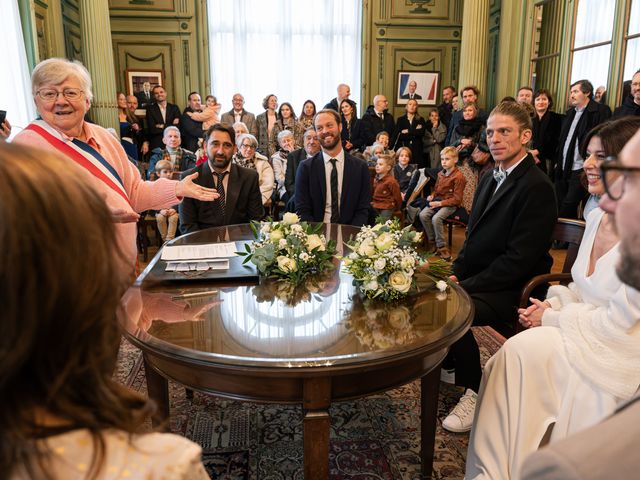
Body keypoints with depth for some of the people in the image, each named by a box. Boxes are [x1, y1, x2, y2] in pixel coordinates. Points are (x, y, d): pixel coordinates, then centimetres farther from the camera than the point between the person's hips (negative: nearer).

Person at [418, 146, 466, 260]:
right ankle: (432, 241, -3)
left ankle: (442, 247, -18)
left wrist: (440, 203, -20)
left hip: (451, 204, -7)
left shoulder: (458, 176, -12)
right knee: (423, 215, -18)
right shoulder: (441, 174, 12)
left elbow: (457, 199, -14)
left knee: (436, 218, -32)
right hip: (438, 200, 7)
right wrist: (432, 195, 3)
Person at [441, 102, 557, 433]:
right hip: (478, 277, 9)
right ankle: (448, 366, 17)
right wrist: (456, 273, 0)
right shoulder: (491, 179, 13)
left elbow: (518, 259, -21)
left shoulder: (537, 187, -16)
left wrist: (465, 285, -20)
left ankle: (476, 393, -5)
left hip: (512, 291, -9)